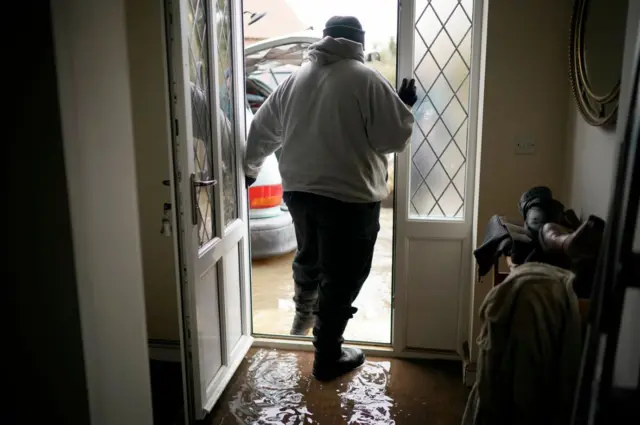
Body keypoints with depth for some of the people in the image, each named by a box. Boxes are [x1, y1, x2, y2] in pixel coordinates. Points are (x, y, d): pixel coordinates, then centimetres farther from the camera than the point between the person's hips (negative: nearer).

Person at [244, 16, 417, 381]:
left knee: (309, 256, 28)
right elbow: (395, 138, -10)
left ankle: (303, 316, 49)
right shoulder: (367, 80, -9)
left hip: (299, 190, 6)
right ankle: (328, 358, 17)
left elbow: (263, 130, 14)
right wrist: (406, 107, 9)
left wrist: (250, 169, 29)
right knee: (341, 278, 7)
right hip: (350, 197, -6)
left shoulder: (296, 78, 8)